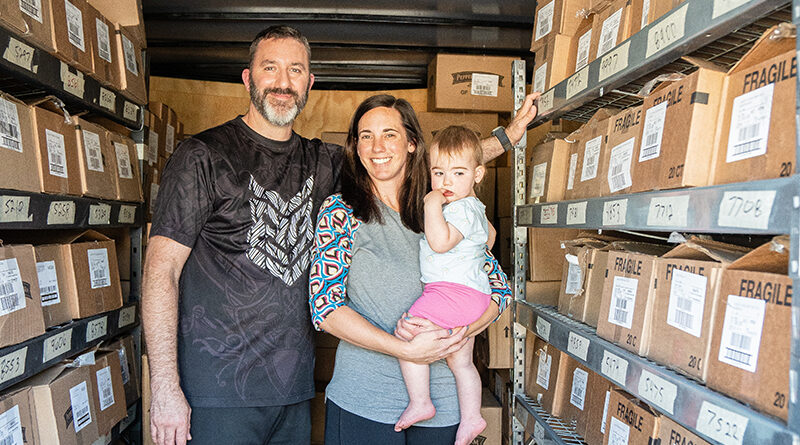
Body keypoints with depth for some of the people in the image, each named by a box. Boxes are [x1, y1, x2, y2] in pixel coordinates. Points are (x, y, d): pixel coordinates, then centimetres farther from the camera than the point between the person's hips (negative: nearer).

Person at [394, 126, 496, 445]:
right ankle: (471, 418, 32)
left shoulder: (464, 208, -15)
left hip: (454, 290, -11)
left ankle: (420, 403, -2)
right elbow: (490, 234, 36)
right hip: (469, 295, 11)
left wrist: (432, 205, -24)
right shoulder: (472, 207, 19)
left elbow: (440, 242, -30)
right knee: (461, 361, 19)